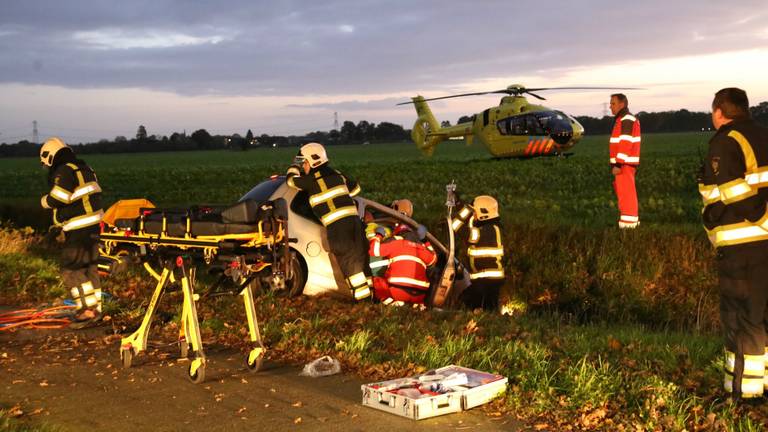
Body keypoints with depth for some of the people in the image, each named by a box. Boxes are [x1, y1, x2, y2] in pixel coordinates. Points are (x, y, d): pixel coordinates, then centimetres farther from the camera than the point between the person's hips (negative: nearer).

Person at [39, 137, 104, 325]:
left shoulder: (64, 172, -14)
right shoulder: (84, 168, 15)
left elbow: (55, 200, -19)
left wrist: (44, 200, 2)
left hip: (79, 230, -10)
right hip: (93, 225, 10)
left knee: (71, 269, -6)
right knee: (89, 267, 16)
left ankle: (88, 310, -8)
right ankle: (95, 307, 23)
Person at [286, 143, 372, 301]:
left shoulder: (312, 180, -2)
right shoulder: (336, 174, 17)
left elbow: (291, 180, 11)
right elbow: (355, 188, 29)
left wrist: (295, 166, 28)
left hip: (336, 226, -6)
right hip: (354, 220, 6)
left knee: (348, 260, -3)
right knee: (361, 258, 12)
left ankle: (362, 294, -5)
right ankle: (370, 288, 17)